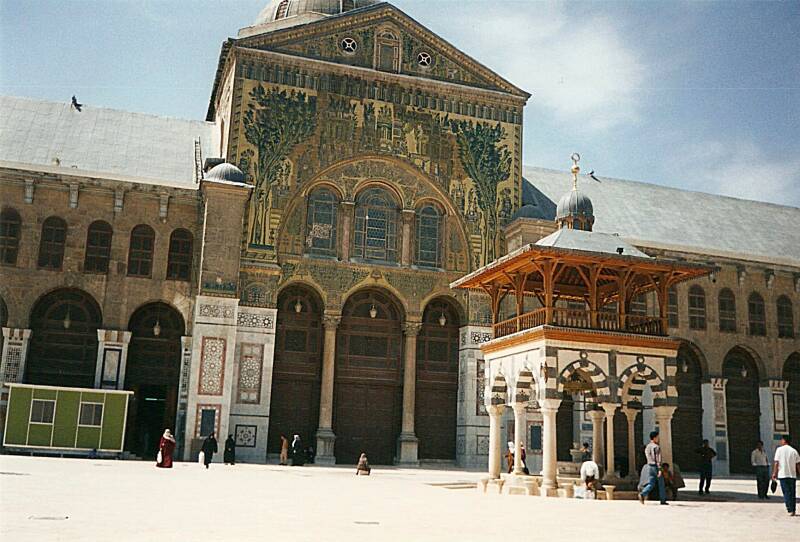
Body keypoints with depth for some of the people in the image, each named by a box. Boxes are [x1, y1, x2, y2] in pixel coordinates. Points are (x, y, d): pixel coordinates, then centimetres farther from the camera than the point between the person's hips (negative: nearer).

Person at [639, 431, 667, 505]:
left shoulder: (647, 447, 12)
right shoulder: (657, 447, -12)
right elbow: (658, 459, -18)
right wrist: (659, 469, -21)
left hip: (649, 466, 6)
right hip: (656, 467, -6)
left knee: (651, 484, 3)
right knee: (661, 484, 9)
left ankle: (642, 494, -21)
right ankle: (663, 500, 16)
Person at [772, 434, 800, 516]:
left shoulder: (779, 449, -2)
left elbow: (776, 463, -5)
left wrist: (774, 473, 1)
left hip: (783, 475, -3)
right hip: (792, 475, 3)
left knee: (786, 493, 1)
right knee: (792, 493, 12)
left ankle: (790, 510, -6)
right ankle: (793, 510, 14)